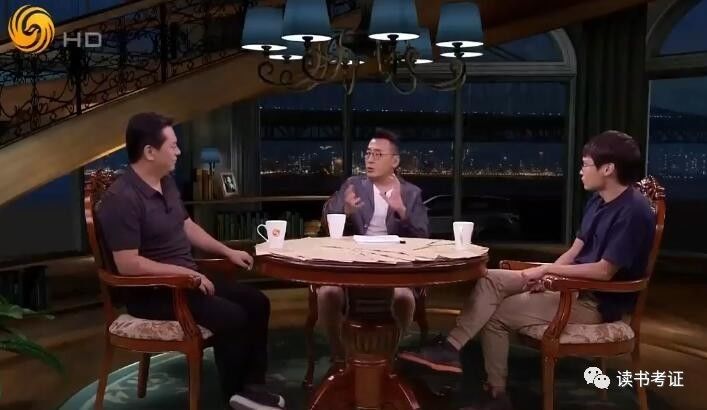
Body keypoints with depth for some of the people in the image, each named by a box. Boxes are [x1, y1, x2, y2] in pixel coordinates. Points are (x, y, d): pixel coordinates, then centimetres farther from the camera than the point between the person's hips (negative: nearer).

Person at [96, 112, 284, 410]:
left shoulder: (166, 183, 8)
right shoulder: (122, 198, -22)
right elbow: (128, 265, -26)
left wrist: (227, 251, 14)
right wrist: (186, 272, -22)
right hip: (150, 292, -9)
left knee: (256, 302, 1)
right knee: (231, 317, -24)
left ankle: (251, 386, 6)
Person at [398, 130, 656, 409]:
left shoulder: (633, 211, -21)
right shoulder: (598, 202, 8)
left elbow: (604, 271, -24)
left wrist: (547, 269, -18)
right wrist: (546, 276, -8)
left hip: (597, 302, -9)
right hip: (574, 285, 9)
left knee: (495, 315, -12)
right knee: (491, 280, -9)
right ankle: (451, 347, -10)